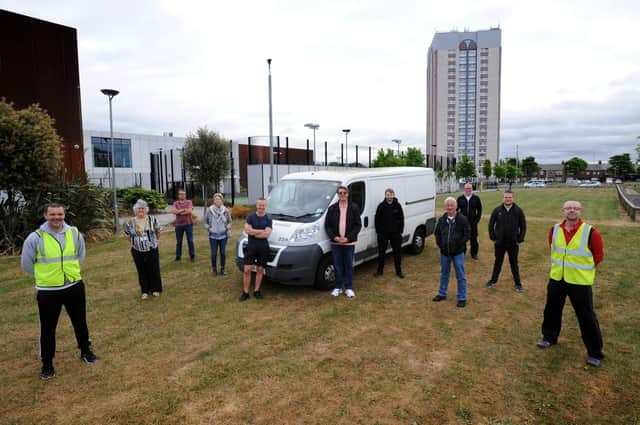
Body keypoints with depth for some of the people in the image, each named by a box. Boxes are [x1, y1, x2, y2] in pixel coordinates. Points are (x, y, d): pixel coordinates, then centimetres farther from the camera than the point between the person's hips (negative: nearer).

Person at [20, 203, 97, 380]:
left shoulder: (75, 233, -4)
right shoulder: (35, 237, -14)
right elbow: (26, 264, -1)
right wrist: (45, 275, 7)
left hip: (74, 286, 3)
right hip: (48, 291, -3)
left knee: (80, 322, 17)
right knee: (48, 328, 8)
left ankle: (85, 351, 37)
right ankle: (47, 364, 26)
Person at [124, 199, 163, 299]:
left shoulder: (152, 219, -4)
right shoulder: (130, 222, -3)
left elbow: (158, 231, 8)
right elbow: (127, 234, 12)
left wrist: (154, 241, 5)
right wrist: (133, 243, 6)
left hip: (152, 250, 0)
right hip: (137, 252, 0)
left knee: (154, 270, 6)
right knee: (142, 271, 8)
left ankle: (155, 289, 22)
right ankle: (145, 291, 21)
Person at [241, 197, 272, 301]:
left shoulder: (268, 219, -1)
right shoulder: (250, 217, 1)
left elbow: (267, 234, -13)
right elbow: (247, 230, -12)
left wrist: (253, 232, -11)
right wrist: (261, 231, -14)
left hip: (263, 248, 0)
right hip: (251, 247, 0)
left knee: (260, 270, 9)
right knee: (247, 270, -2)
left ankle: (257, 291, 22)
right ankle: (245, 292, 7)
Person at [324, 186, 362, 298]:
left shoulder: (354, 208, -2)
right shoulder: (332, 208, 2)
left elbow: (358, 225, -4)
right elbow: (327, 225, 3)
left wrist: (348, 238, -13)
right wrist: (334, 237, -12)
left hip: (349, 242, -1)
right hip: (335, 242, 1)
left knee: (349, 265, 7)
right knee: (337, 265, 9)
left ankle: (349, 288, 18)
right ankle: (338, 287, 21)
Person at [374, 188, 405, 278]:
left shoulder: (397, 206, -1)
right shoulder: (381, 206, -3)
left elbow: (401, 219, 4)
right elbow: (377, 219, 1)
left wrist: (400, 231, 0)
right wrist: (378, 231, -3)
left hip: (395, 233, 1)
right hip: (383, 233, 0)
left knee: (397, 252, 9)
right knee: (381, 252, 7)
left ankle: (398, 271, 20)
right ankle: (380, 270, 20)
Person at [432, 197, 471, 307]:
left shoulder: (462, 219, -9)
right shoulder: (442, 220, 4)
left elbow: (467, 234, -9)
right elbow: (437, 233, 14)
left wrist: (458, 245, -14)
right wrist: (439, 244, 1)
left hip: (458, 253, -4)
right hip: (444, 252, 4)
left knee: (460, 276, 4)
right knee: (444, 274, 18)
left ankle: (462, 298, 15)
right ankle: (442, 294, 32)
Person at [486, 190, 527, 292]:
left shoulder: (518, 211, -5)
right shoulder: (497, 210, -4)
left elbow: (523, 226, 1)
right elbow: (491, 224, 3)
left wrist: (520, 240, -4)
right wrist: (493, 238, -1)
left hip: (513, 243, -1)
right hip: (499, 243, 1)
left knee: (514, 263, 9)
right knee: (498, 262, 14)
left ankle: (518, 284, 21)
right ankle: (493, 280, 28)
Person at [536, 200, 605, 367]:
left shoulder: (591, 232, -15)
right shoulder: (554, 230, -2)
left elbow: (598, 256, -3)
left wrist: (583, 269, 3)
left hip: (580, 282, -4)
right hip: (556, 279, 4)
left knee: (587, 317, 4)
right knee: (552, 310, 18)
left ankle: (595, 353, 20)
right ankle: (549, 337, 40)